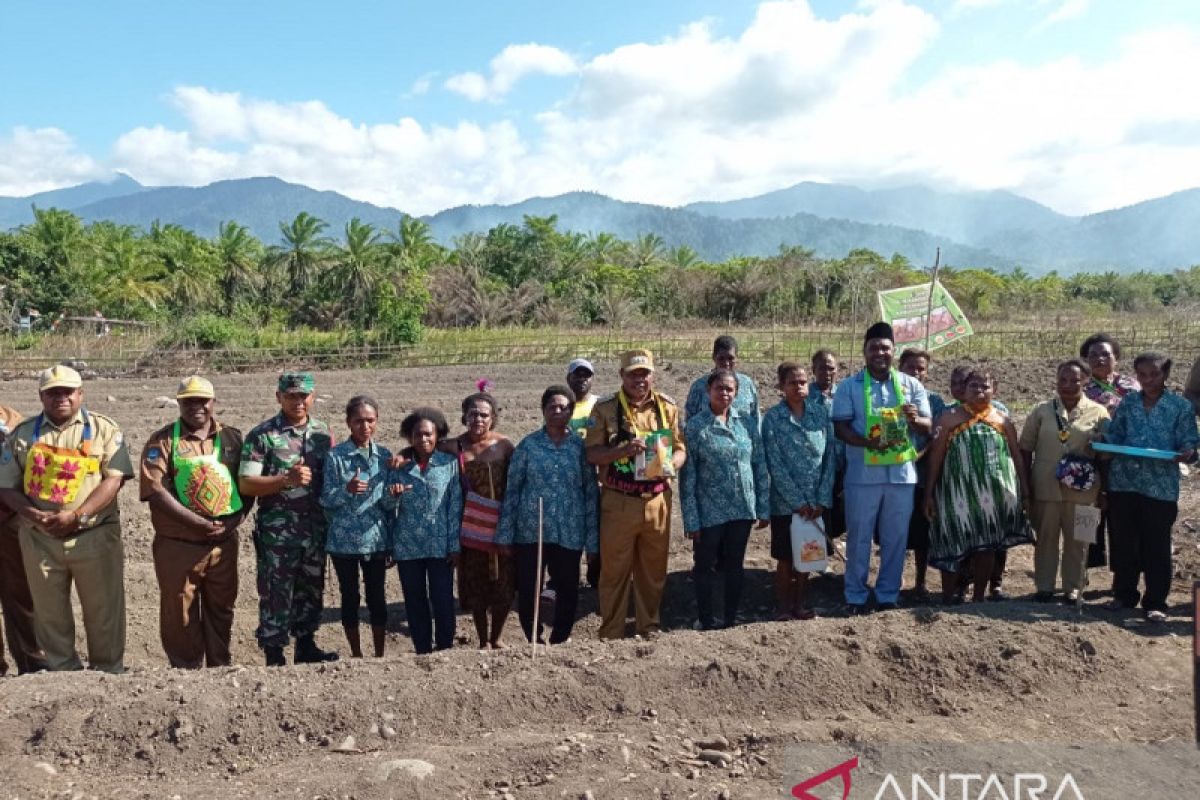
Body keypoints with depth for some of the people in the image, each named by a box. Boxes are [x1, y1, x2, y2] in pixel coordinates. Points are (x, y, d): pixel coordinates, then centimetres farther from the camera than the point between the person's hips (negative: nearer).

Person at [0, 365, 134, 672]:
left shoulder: (104, 429, 1)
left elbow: (114, 478, -8)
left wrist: (77, 515, -18)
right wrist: (34, 515, -11)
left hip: (96, 535, -2)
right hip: (40, 538, 3)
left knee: (103, 610, 4)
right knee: (49, 612, 12)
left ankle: (109, 672, 18)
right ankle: (62, 670, 27)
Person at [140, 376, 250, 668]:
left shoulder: (232, 437, 6)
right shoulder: (162, 441, -3)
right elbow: (155, 490, -13)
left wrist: (234, 520, -10)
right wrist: (199, 523, -19)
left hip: (224, 544, 3)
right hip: (177, 546, -2)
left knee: (221, 611, 14)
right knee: (180, 617, 7)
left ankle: (221, 670, 28)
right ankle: (187, 671, 23)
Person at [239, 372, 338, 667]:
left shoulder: (323, 431, 7)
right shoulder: (262, 435, -7)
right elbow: (245, 485, -11)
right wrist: (286, 479, -22)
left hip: (316, 528, 4)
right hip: (277, 531, -4)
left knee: (311, 591, 16)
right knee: (276, 595, 3)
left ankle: (306, 647, 32)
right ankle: (274, 658, 15)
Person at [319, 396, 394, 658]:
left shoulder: (384, 455, 4)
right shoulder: (336, 456, -6)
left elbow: (389, 504, 9)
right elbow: (326, 500, -7)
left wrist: (393, 494, -13)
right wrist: (347, 489, -24)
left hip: (376, 539, 2)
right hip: (344, 540, -2)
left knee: (377, 597, 8)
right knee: (350, 597, 9)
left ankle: (380, 655, 22)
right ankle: (356, 655, 24)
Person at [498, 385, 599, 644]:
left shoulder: (580, 446, 3)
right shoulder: (528, 445, 2)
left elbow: (591, 492, 4)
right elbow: (512, 489, 3)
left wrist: (592, 539, 1)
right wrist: (506, 535, -1)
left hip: (569, 533, 0)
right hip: (529, 532, 0)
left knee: (568, 589, 7)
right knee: (527, 590, 5)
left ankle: (558, 641, 25)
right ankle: (534, 641, 24)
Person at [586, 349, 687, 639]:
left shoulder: (667, 407, 7)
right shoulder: (605, 409, -2)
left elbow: (680, 448, 9)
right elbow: (592, 454, -6)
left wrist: (671, 465, -12)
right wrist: (624, 449, -23)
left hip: (657, 501, 3)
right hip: (618, 502, -3)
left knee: (654, 571, 13)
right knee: (614, 570, 5)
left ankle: (649, 629, 30)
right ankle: (611, 635, 17)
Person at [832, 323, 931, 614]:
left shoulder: (911, 385, 7)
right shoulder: (849, 386, 0)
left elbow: (927, 427, 5)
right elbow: (840, 427, -5)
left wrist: (915, 419, -19)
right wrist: (865, 442, -23)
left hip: (902, 473, 2)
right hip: (863, 474, -2)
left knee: (896, 538, 10)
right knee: (859, 537, 5)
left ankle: (888, 596, 24)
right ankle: (855, 597, 18)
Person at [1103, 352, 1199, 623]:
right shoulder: (1128, 402, 9)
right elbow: (1114, 436, 12)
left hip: (1160, 486, -3)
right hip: (1123, 482, 3)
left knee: (1156, 546, 3)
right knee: (1123, 542, 10)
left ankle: (1155, 602, 13)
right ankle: (1124, 594, 25)